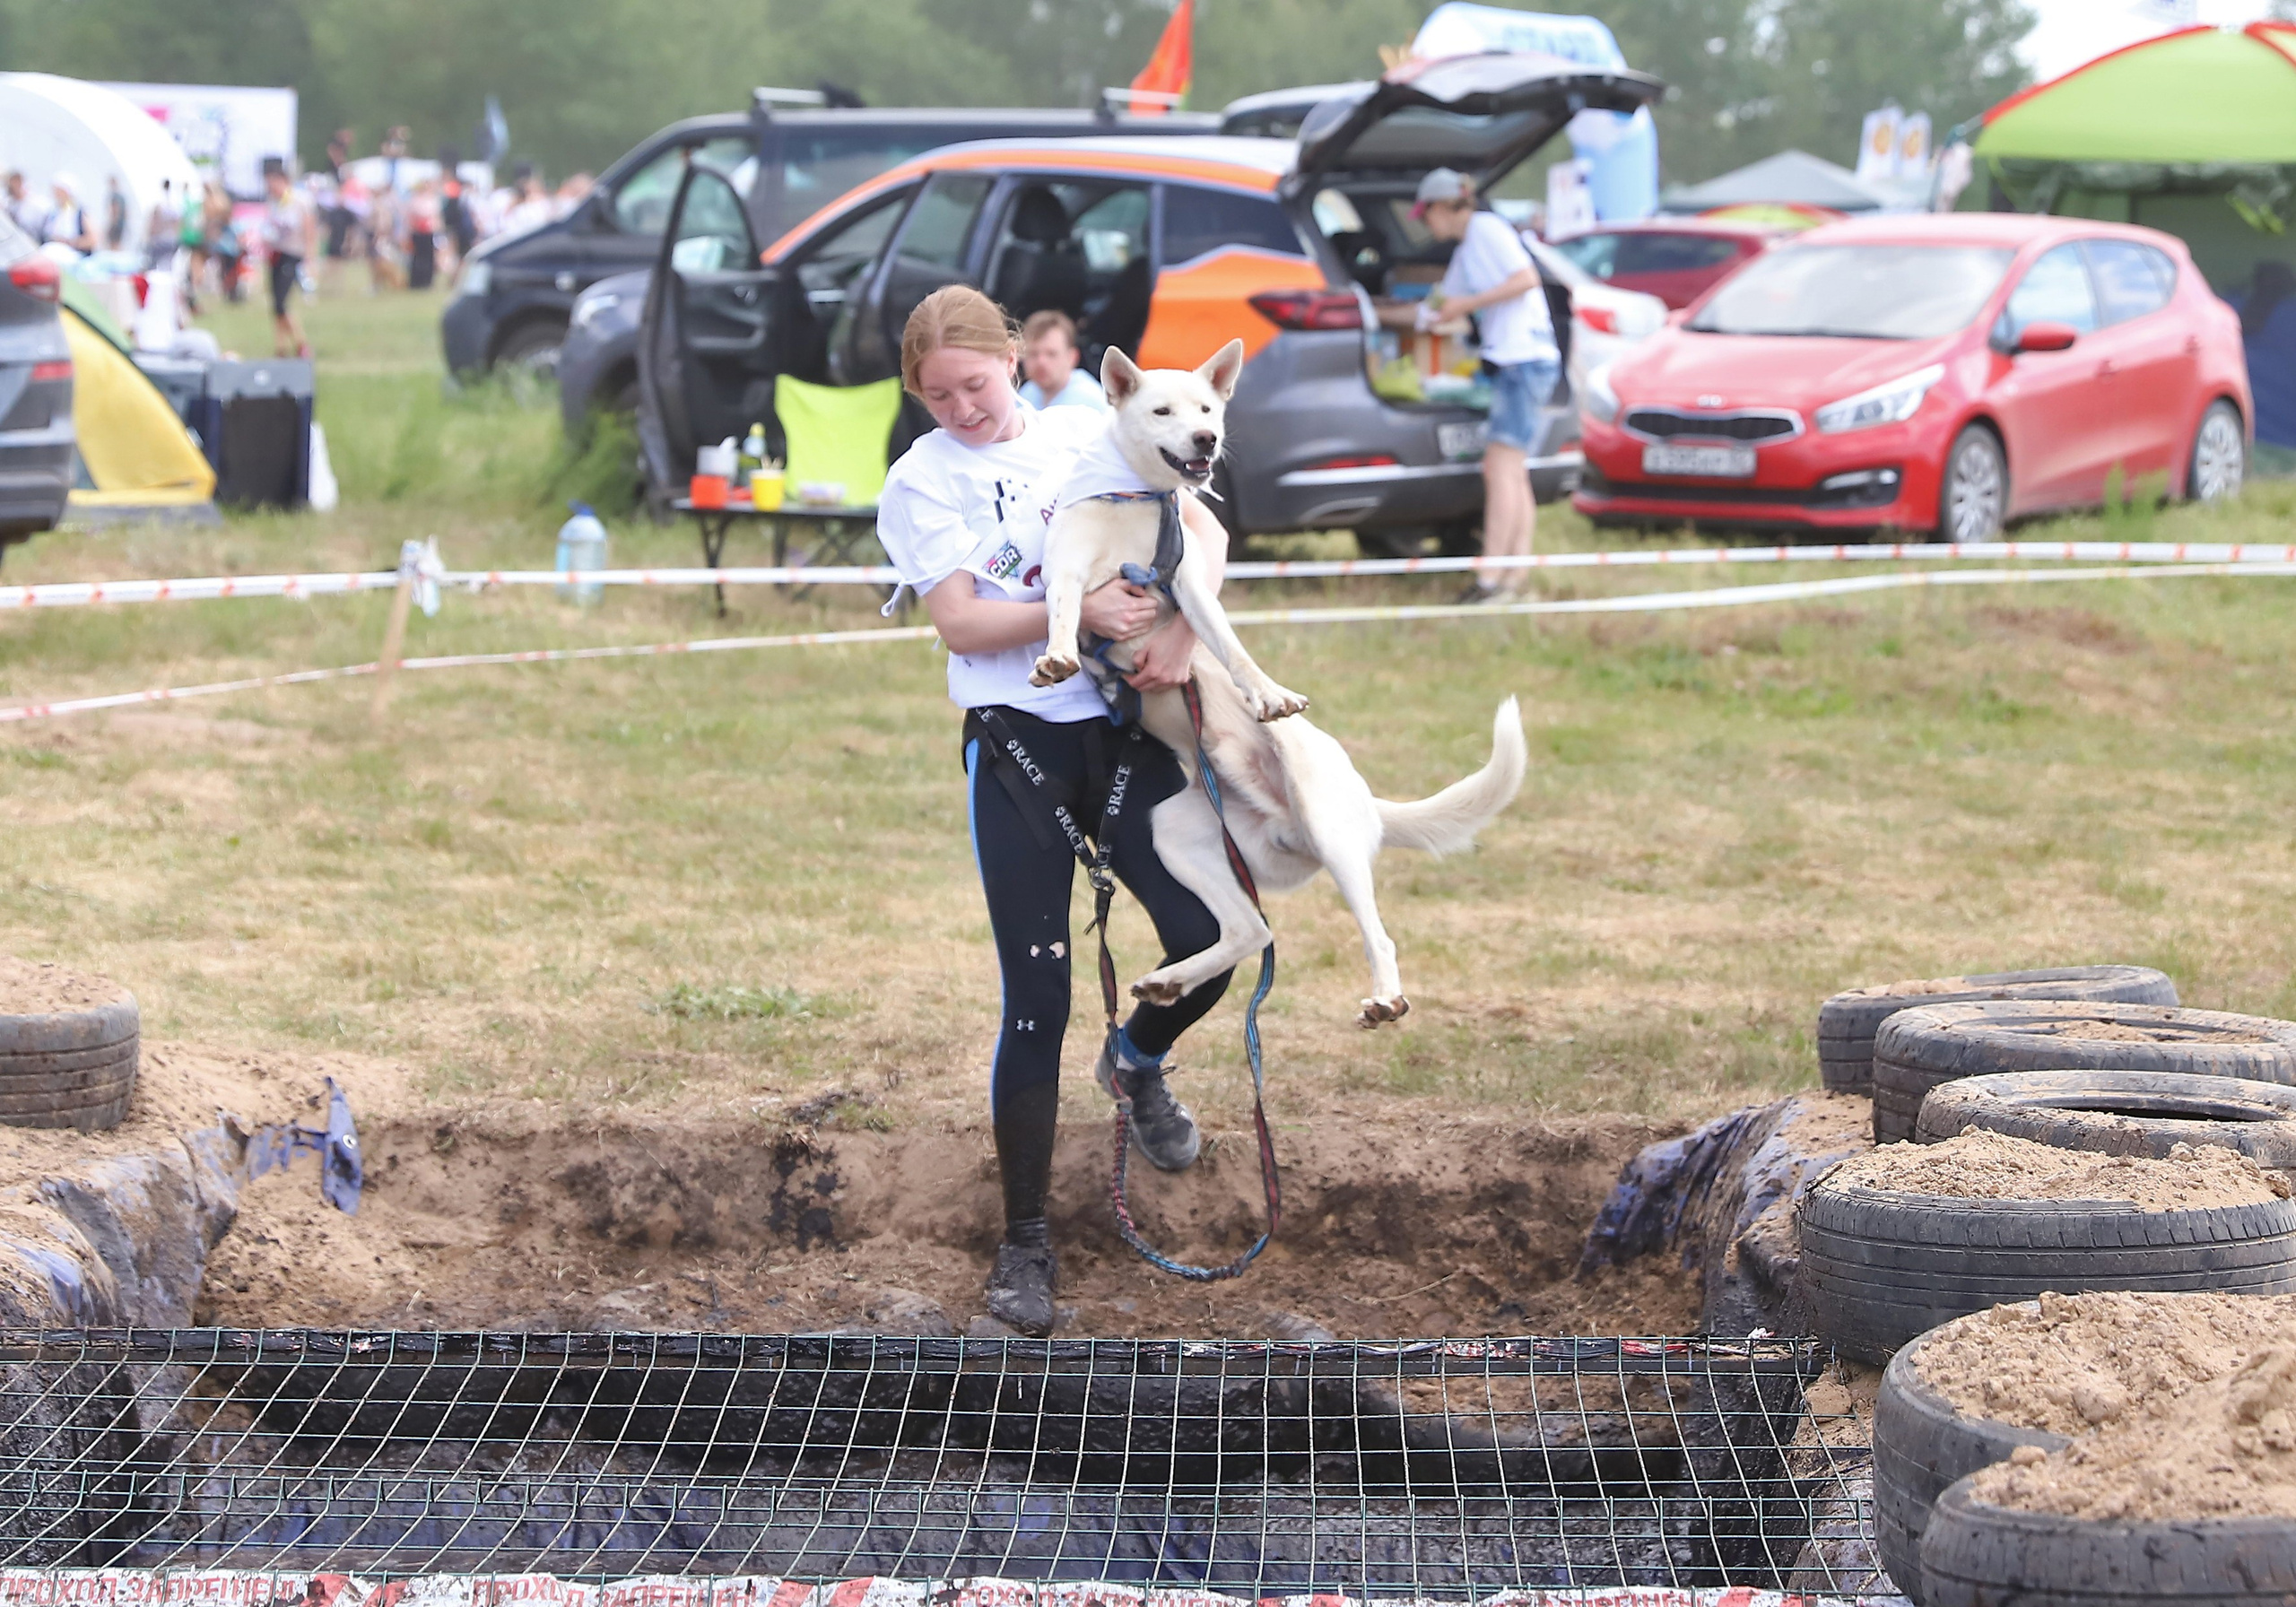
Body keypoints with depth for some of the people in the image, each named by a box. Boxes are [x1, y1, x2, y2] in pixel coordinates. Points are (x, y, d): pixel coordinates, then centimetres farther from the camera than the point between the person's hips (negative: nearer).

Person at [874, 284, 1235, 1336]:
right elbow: (960, 622, -9)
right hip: (1018, 744, -2)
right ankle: (1026, 1243, 7)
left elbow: (1204, 531, 1)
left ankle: (1137, 1062, 26)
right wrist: (1078, 611, -23)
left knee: (1210, 937, -10)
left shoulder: (1089, 436, 7)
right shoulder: (919, 483, 1)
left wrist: (1183, 633, -17)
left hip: (1126, 726, 2)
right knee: (1035, 1000, -5)